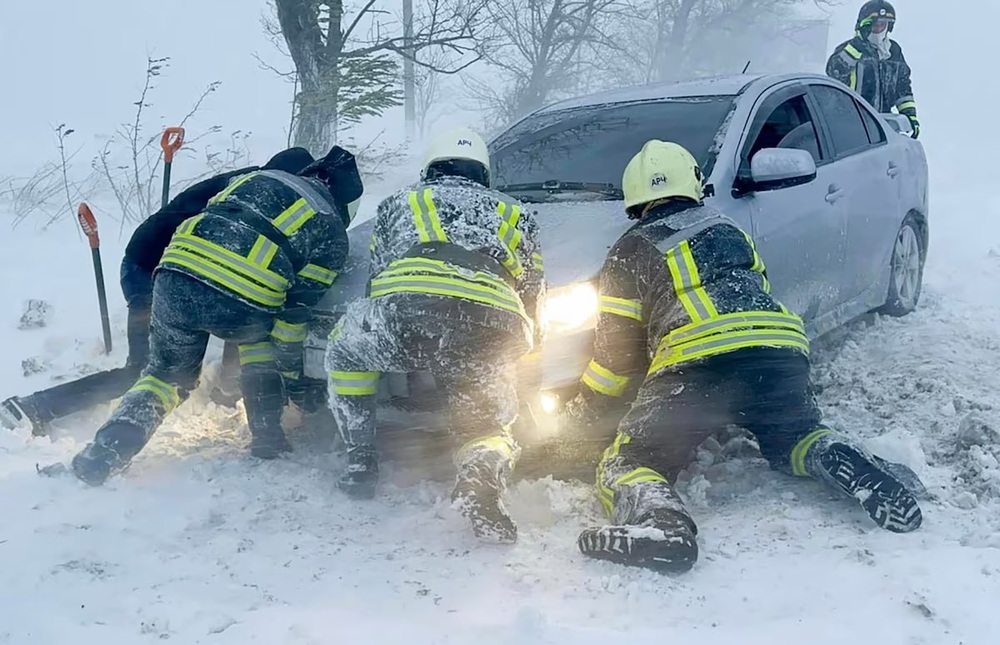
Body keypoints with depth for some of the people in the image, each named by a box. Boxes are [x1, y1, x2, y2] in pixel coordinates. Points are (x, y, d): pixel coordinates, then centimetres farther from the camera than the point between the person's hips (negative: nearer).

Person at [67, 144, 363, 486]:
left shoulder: (259, 177, 29)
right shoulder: (332, 231, 17)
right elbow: (296, 311, 12)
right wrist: (292, 374, 21)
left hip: (175, 278, 3)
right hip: (243, 303, -3)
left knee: (167, 373, 25)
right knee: (260, 336, 33)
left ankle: (105, 452, 8)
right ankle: (267, 440, 26)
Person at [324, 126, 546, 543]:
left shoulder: (399, 202, 34)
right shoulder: (514, 214, 37)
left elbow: (374, 279, 34)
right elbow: (533, 296, 32)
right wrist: (524, 342, 49)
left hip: (407, 309, 0)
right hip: (492, 333, 1)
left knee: (344, 348, 31)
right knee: (489, 427, 19)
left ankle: (360, 461, 23)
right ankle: (482, 474, -18)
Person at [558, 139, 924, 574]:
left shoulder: (630, 252, 16)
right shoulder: (729, 229, 29)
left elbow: (616, 353, 14)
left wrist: (576, 414, 25)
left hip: (694, 364, -4)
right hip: (781, 351, 5)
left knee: (627, 464, 3)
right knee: (795, 440, 30)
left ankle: (657, 519, -31)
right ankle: (850, 469, -3)